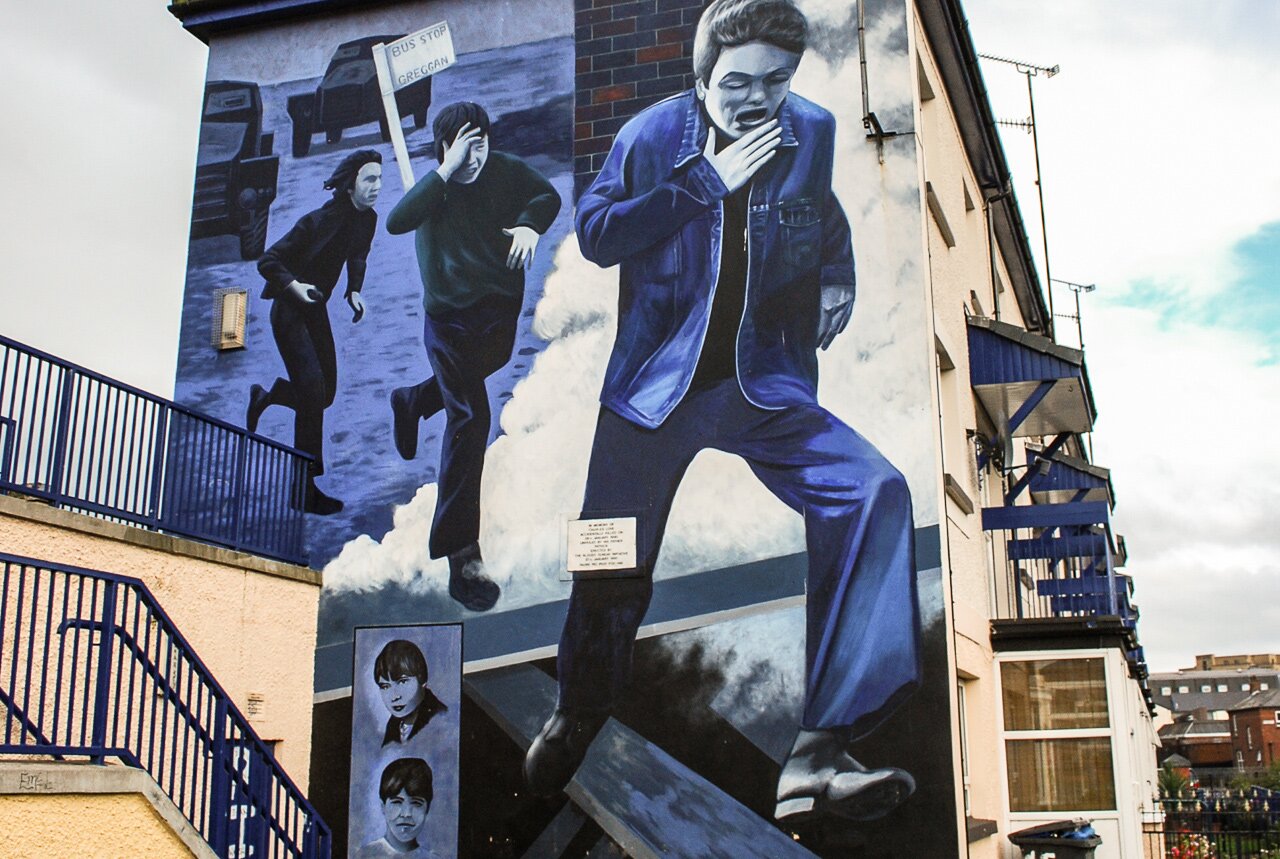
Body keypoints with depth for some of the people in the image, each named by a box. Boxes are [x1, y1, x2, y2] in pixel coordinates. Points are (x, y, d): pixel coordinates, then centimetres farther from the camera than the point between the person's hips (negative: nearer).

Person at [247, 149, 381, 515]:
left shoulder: (367, 219, -3)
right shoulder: (319, 221, -22)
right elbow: (267, 261, -17)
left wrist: (354, 291, -1)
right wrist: (295, 285, -31)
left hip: (316, 310, 7)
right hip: (289, 311, -7)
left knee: (325, 394, 8)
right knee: (313, 394, -15)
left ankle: (264, 396, 38)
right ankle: (305, 489, -8)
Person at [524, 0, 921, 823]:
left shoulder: (813, 133, 3)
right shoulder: (653, 134, -3)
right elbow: (594, 232, -12)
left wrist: (836, 277, 8)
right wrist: (707, 182, -17)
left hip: (765, 384, 2)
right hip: (657, 384, -1)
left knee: (875, 492, -23)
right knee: (613, 567, 1)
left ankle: (820, 754, -24)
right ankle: (576, 720, 35)